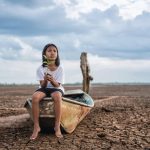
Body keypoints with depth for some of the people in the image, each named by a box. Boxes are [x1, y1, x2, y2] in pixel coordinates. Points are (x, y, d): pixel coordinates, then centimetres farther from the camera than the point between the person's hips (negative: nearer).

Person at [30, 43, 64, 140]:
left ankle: (57, 127, -32)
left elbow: (57, 85, -13)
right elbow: (43, 86, -9)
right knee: (35, 96, -34)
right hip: (45, 89, 1)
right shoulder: (41, 69, -5)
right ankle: (36, 127, -26)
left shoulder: (60, 68, -6)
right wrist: (45, 80, -32)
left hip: (57, 89, -1)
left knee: (57, 96, -39)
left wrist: (52, 80, -35)